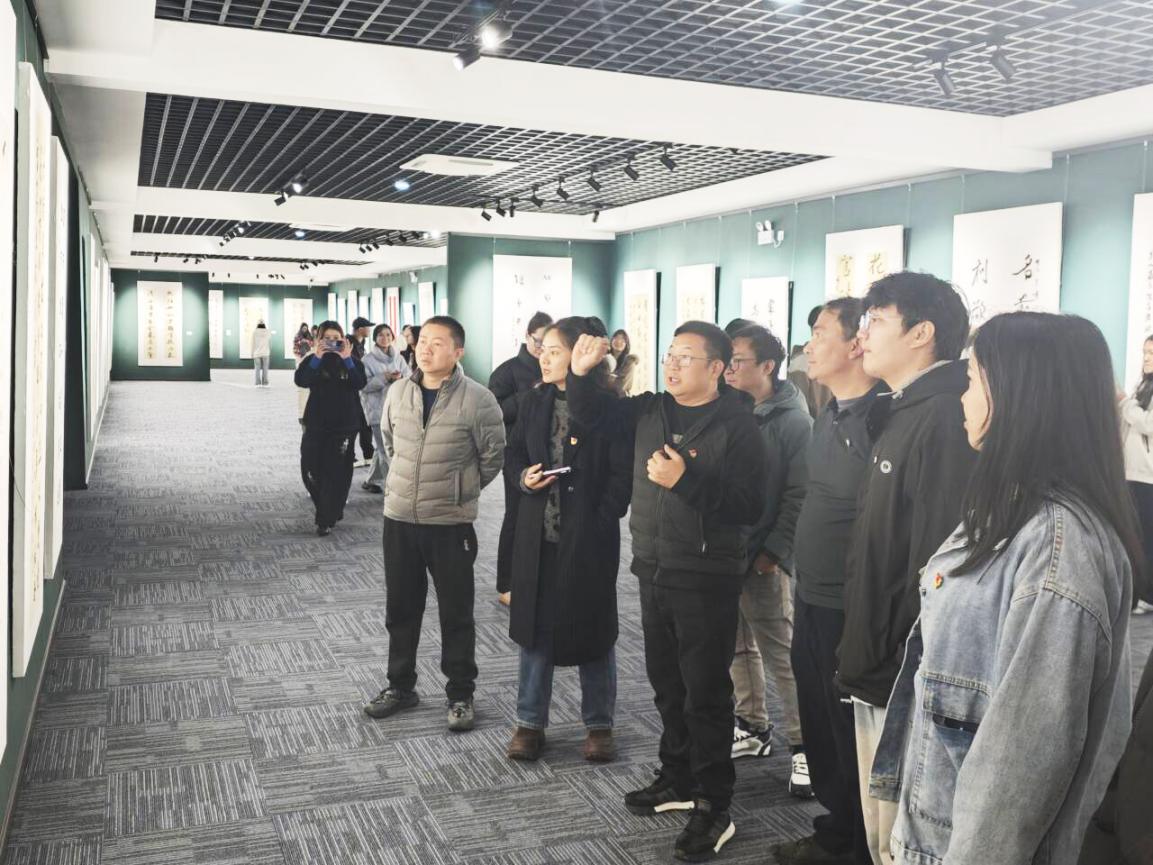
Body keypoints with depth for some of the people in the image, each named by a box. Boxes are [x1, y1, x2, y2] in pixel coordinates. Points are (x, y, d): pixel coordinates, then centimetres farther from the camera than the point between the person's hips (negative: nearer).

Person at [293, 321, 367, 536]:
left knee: (336, 472, -3)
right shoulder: (313, 360, 5)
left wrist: (347, 359, -21)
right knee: (310, 470, 1)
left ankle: (326, 520, 4)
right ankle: (331, 510, 25)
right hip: (317, 423, 1)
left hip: (344, 424, -1)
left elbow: (359, 383, -13)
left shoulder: (352, 361, 4)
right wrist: (316, 358, -22)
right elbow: (301, 381, -14)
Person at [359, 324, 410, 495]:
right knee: (385, 448, -6)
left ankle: (372, 481, 27)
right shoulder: (368, 359, -4)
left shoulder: (398, 357, 9)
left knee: (381, 447, 13)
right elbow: (364, 385, -10)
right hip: (377, 408, -5)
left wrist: (401, 377, -17)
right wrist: (384, 378, -20)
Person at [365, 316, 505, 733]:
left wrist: (460, 490, 6)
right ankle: (400, 685, 32)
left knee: (456, 613, 7)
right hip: (399, 517, 4)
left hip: (451, 524, -4)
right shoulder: (398, 392, 1)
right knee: (400, 608, 16)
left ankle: (461, 694, 22)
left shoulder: (477, 399, -13)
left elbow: (493, 456, -2)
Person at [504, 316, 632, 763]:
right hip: (537, 533, 4)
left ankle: (599, 724, 25)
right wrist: (524, 476, -7)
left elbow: (623, 473, -10)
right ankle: (530, 722, 25)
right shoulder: (534, 401, 6)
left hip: (590, 536, -4)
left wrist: (601, 522, -16)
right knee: (534, 624, 10)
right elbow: (512, 456, 14)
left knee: (592, 626, 9)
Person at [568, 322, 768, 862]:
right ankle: (678, 780, 35)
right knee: (666, 684, 18)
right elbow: (591, 414, 12)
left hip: (706, 580, -6)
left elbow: (748, 507, -20)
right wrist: (580, 373, -7)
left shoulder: (737, 425, -13)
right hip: (653, 572, 6)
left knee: (705, 693, 2)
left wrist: (686, 480, -28)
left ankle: (714, 807, 15)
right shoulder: (650, 411, 5)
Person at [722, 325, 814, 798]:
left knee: (783, 654, -1)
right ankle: (752, 728, 30)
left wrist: (773, 552, -16)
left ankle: (803, 744, 10)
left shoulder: (792, 420, -10)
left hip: (762, 558, -7)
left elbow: (799, 496, -13)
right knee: (738, 645, 16)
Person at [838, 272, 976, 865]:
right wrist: (862, 659, 17)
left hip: (906, 680, -10)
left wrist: (908, 680, -22)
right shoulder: (902, 414, 13)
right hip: (878, 668, 10)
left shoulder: (944, 419, -20)